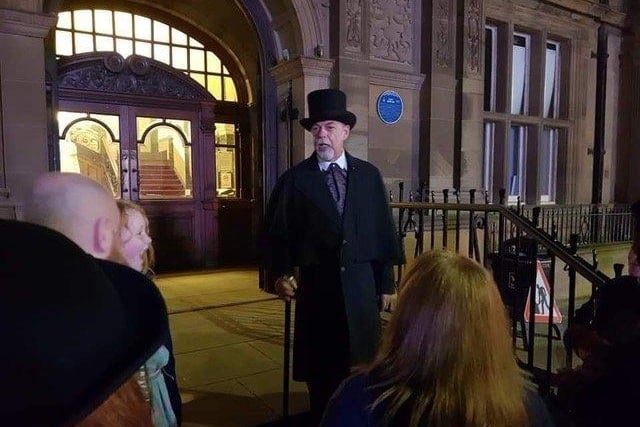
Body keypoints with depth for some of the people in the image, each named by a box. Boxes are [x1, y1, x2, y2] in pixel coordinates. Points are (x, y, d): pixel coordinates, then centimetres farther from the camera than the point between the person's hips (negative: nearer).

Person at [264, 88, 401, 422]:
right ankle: (322, 417, 33)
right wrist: (281, 274, -13)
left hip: (361, 285, 2)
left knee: (362, 364, 12)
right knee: (319, 368, 11)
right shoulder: (295, 179, 0)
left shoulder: (369, 175, 5)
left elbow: (383, 231, 6)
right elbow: (278, 231, -1)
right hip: (316, 285, -1)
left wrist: (386, 282, 6)